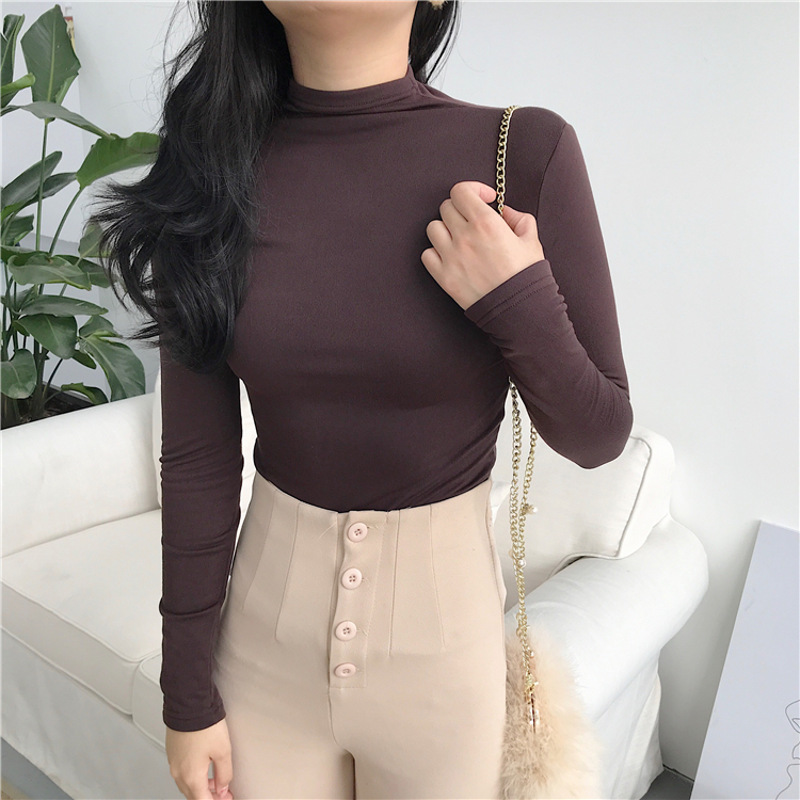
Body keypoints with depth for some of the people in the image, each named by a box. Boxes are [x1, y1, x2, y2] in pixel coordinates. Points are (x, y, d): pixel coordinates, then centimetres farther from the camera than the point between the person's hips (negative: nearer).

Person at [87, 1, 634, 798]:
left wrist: (520, 308, -24)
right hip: (268, 618, 2)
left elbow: (597, 437, -5)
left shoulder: (526, 152, -14)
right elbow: (198, 455, -5)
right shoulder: (215, 162, -8)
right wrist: (187, 693, 1)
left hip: (440, 619, -1)